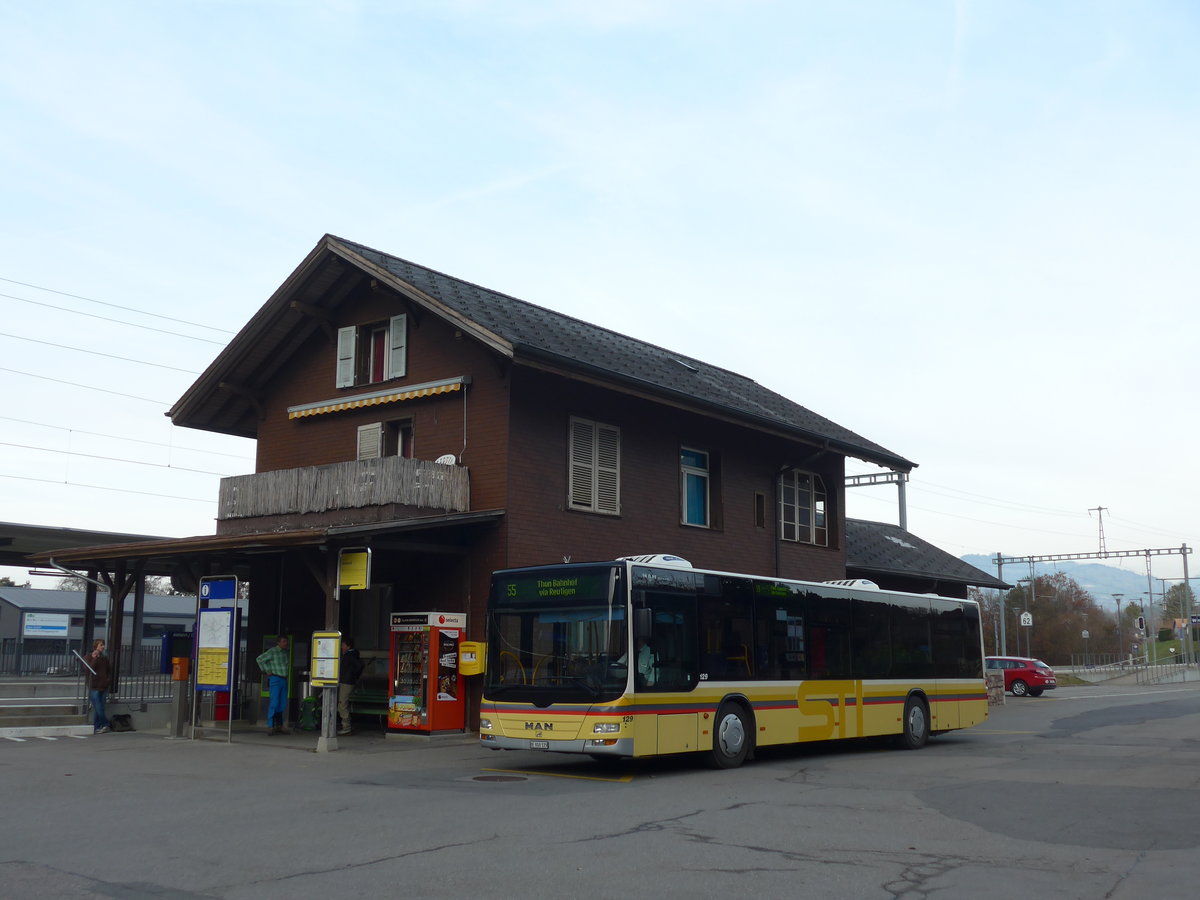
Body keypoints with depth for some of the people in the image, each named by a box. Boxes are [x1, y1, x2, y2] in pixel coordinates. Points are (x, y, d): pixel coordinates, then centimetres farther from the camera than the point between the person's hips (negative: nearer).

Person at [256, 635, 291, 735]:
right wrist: (267, 671, -9)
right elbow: (259, 659, -9)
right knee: (274, 703, -10)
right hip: (275, 679, -7)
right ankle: (270, 726, -7)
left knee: (283, 704, 7)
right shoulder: (272, 651, -7)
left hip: (284, 680, 7)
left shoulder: (285, 652, 13)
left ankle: (279, 726, 14)